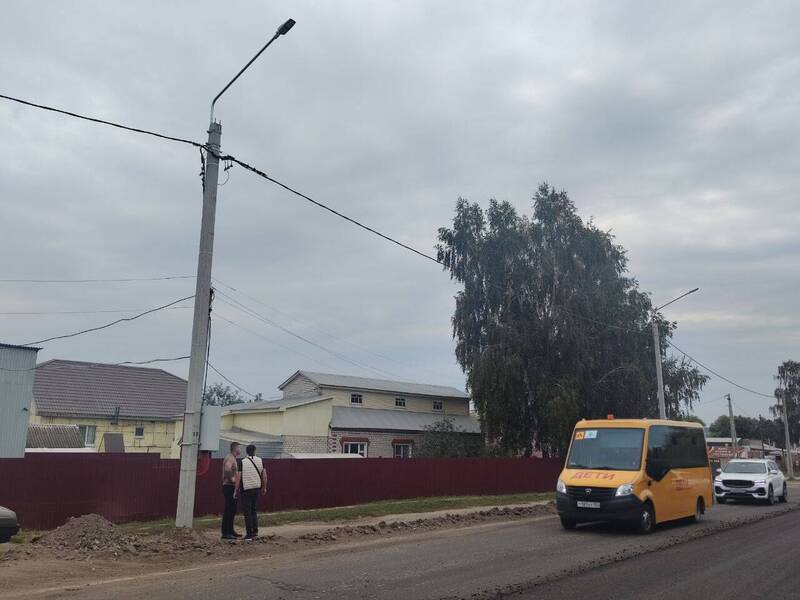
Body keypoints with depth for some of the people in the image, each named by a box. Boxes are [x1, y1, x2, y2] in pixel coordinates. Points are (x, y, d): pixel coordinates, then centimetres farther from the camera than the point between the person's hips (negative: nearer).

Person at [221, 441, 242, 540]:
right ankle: (225, 533, -7)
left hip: (232, 487, 10)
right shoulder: (230, 458, -14)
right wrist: (232, 479, -22)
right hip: (229, 486, -10)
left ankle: (230, 530, 22)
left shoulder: (233, 458, 18)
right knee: (228, 510, -9)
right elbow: (227, 469, -33)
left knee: (232, 510, 15)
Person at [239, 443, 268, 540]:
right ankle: (255, 531, 14)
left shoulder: (242, 462, -8)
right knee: (253, 510, 17)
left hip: (246, 489, -4)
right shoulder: (260, 461, 3)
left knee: (247, 512, 1)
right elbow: (264, 476, 3)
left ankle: (250, 533, 0)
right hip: (257, 488, 4)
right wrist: (264, 488, 13)